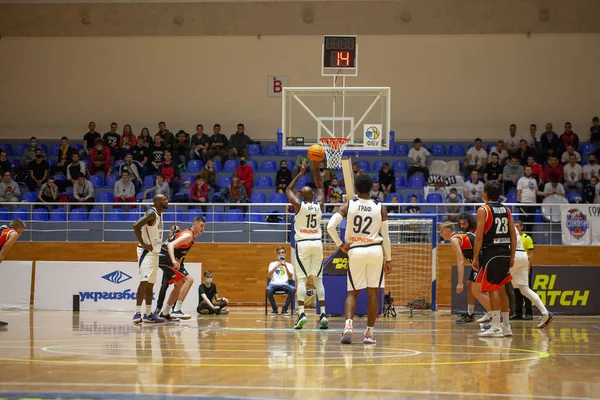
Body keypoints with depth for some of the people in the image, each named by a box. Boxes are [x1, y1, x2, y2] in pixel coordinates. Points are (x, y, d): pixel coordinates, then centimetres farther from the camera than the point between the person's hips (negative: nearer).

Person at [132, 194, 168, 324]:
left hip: (154, 252, 10)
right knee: (144, 281, -16)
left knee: (150, 284, 11)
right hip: (146, 252, -10)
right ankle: (137, 314, -19)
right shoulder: (151, 213, -16)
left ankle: (148, 314, 16)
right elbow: (136, 226, -28)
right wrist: (143, 244, -25)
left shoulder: (159, 214, 13)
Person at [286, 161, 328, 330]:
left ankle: (301, 313, -17)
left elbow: (288, 190, 12)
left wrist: (301, 173, 15)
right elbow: (320, 188, 21)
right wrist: (316, 170, 16)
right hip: (317, 243, 3)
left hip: (302, 244, -3)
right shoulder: (319, 205, 3)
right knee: (318, 279, 7)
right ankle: (323, 314, 0)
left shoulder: (298, 205, -5)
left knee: (301, 279, -4)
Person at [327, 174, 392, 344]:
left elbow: (330, 226, -10)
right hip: (375, 251, 0)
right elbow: (385, 236, 3)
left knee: (352, 292, 9)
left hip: (355, 251, 0)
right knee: (373, 293, 7)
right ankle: (369, 333, 5)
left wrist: (340, 245, 2)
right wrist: (388, 259, 10)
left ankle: (348, 324, -15)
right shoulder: (380, 208, 2)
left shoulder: (348, 205, 0)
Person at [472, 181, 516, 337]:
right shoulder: (506, 210, 12)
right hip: (505, 252, 6)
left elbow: (479, 236, -13)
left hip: (490, 252, -6)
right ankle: (506, 326, 19)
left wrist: (475, 257, -9)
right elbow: (513, 235, 10)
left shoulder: (483, 210, -7)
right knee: (500, 289, 15)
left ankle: (496, 327, -7)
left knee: (492, 289, -5)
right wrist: (512, 256, 16)